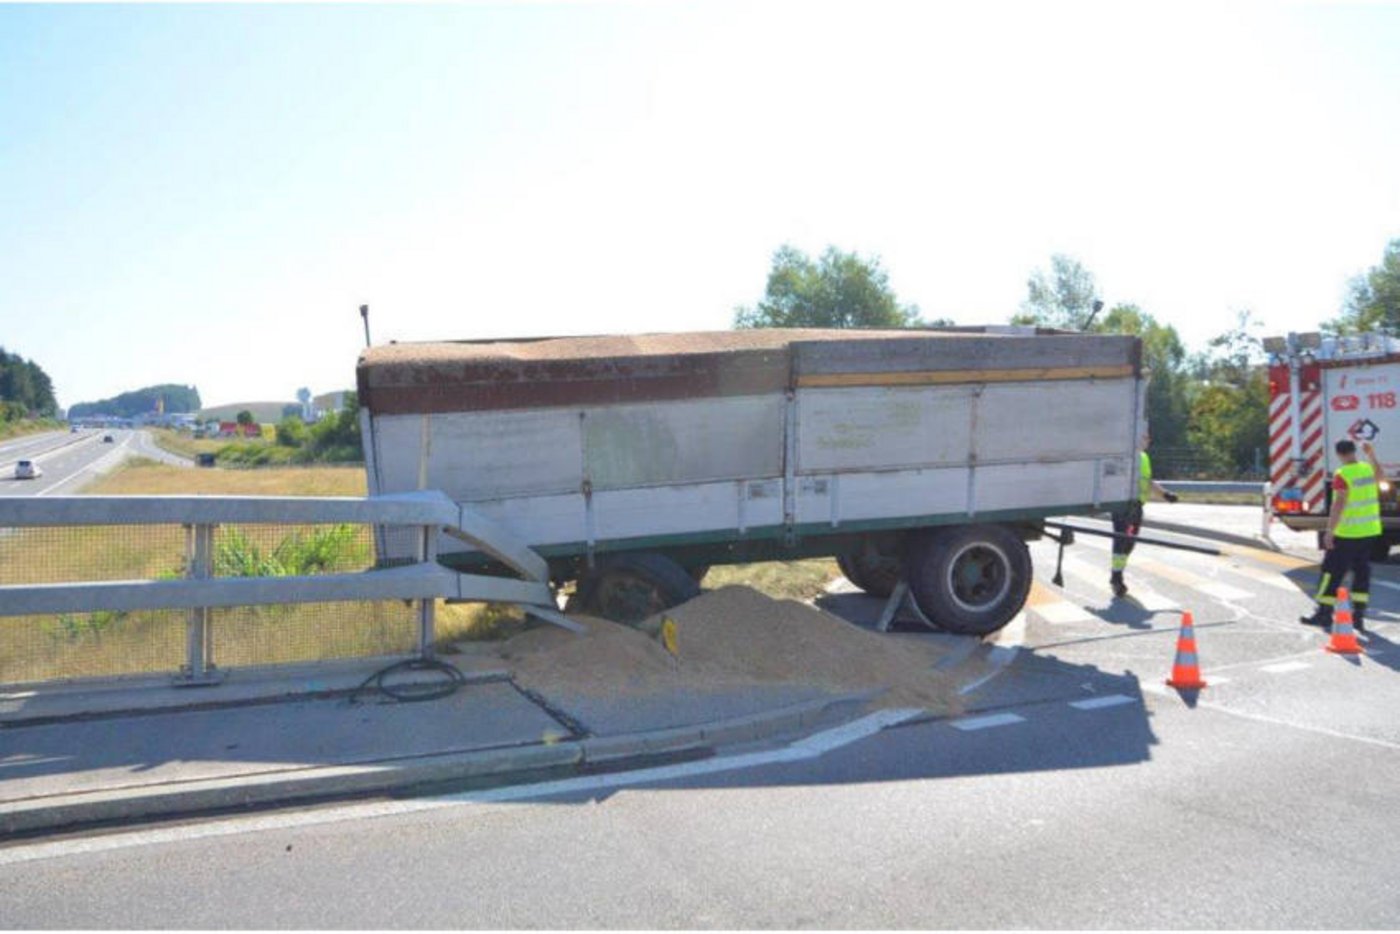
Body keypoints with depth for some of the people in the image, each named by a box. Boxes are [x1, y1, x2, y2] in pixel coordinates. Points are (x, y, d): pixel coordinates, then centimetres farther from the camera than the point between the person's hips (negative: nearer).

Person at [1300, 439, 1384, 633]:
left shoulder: (1342, 475, -16)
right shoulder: (1369, 469, 5)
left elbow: (1339, 504, -21)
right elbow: (1380, 475, 30)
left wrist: (1329, 531, -20)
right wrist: (1371, 455, 37)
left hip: (1347, 533, -7)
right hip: (1370, 530, 7)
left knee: (1332, 571, 1)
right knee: (1362, 571, 12)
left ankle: (1324, 614, 4)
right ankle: (1359, 616, 13)